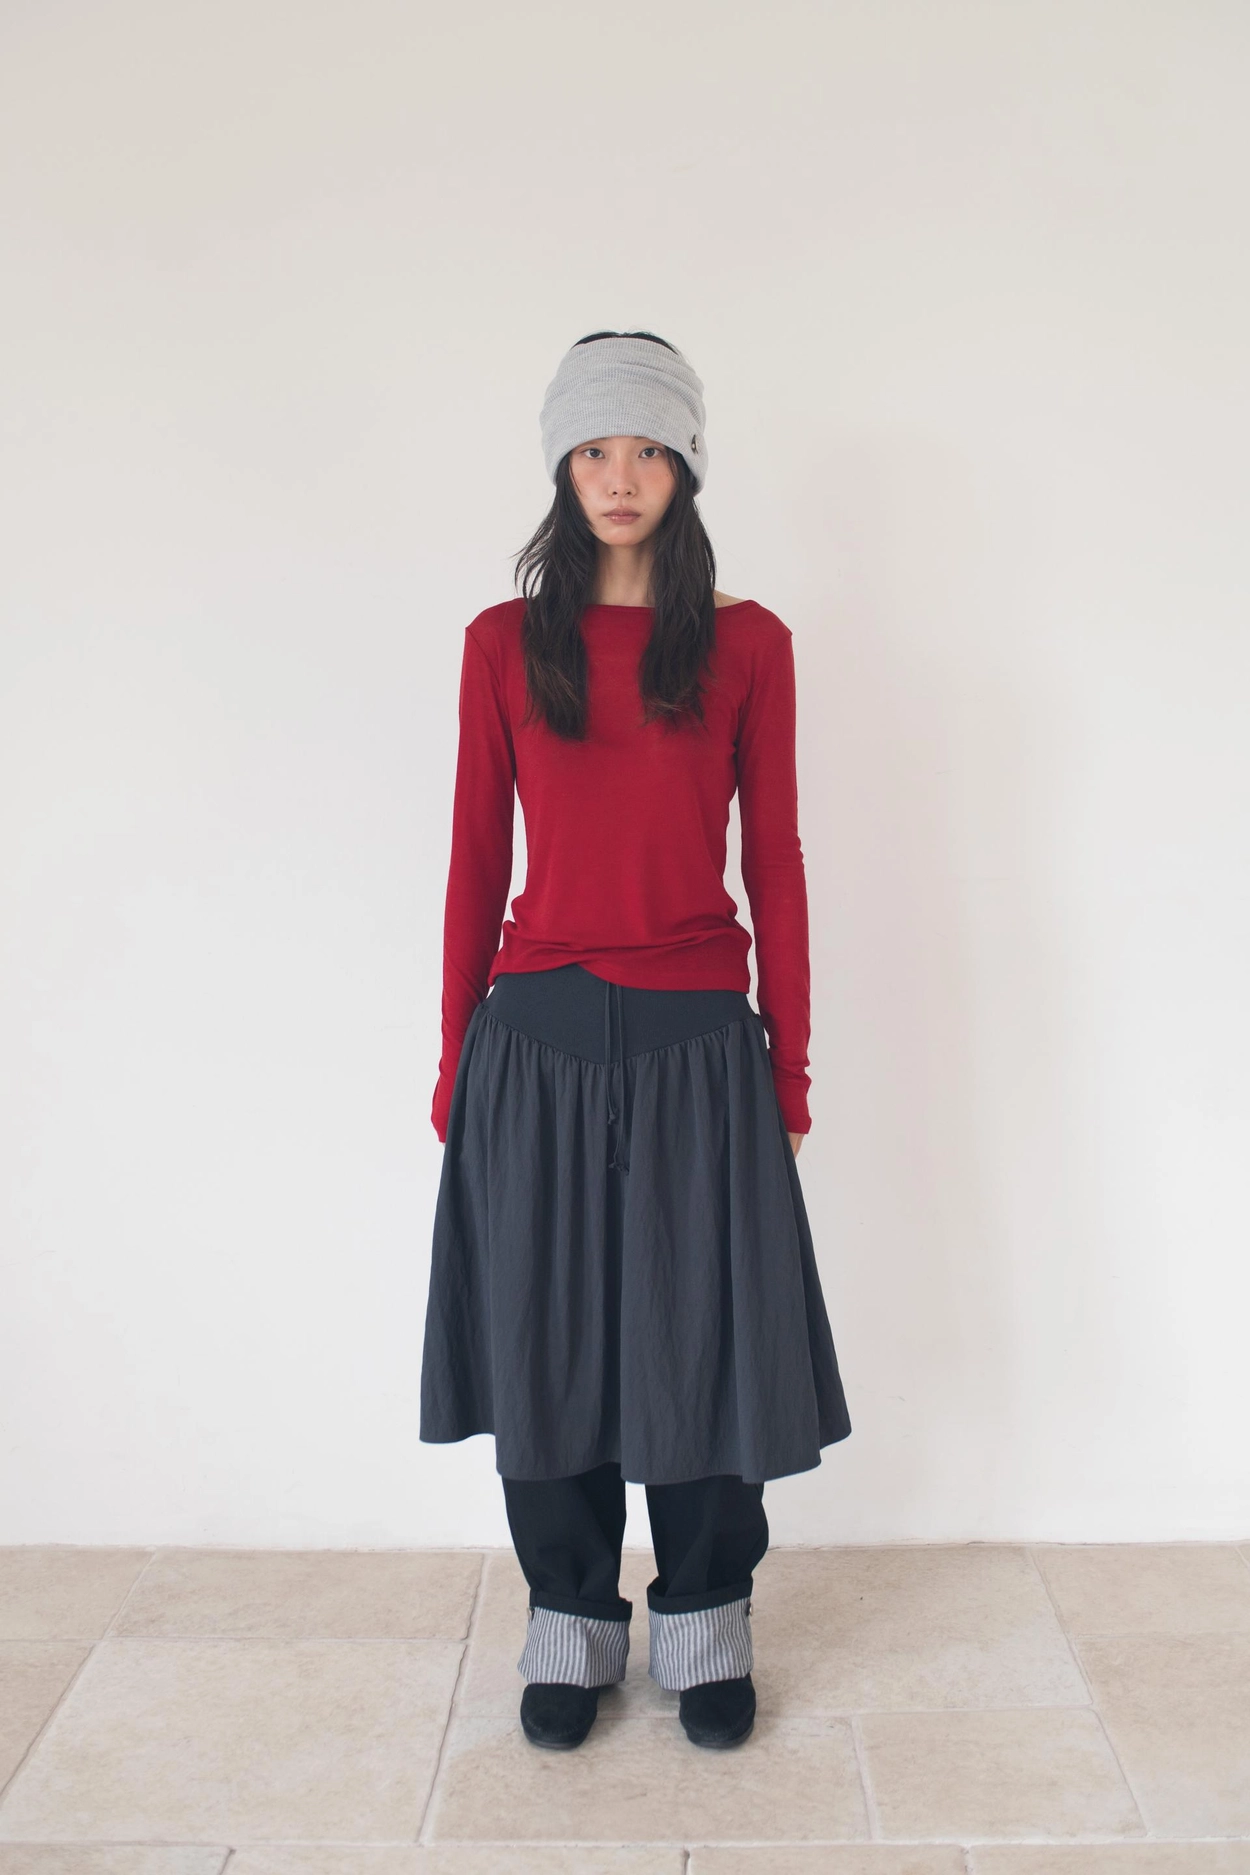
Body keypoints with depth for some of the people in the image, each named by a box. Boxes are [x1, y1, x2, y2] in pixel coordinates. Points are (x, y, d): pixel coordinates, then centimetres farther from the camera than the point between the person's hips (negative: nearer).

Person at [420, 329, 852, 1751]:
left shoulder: (747, 645, 3)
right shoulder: (505, 644, 5)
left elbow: (774, 863, 3)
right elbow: (476, 861, 5)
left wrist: (788, 1067, 2)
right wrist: (455, 1063, 4)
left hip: (698, 1044, 0)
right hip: (538, 1040, 1)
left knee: (704, 1337, 8)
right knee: (546, 1341, 9)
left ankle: (705, 1630, 29)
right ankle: (573, 1626, 29)